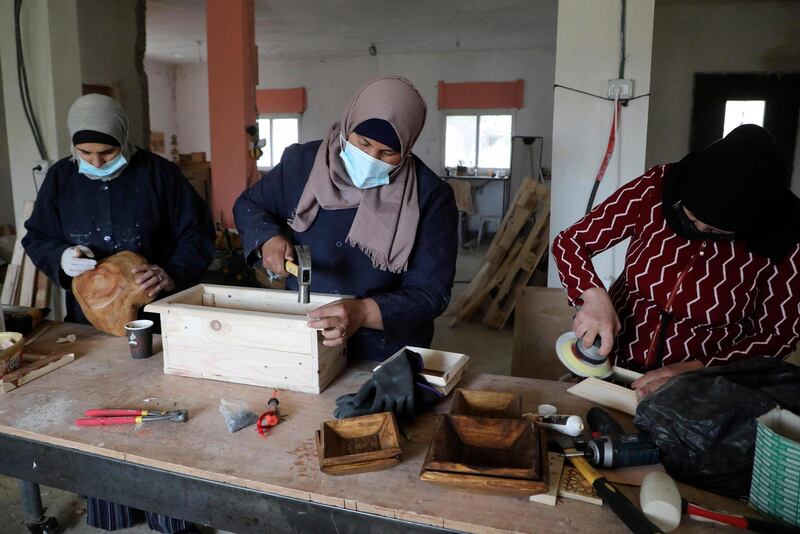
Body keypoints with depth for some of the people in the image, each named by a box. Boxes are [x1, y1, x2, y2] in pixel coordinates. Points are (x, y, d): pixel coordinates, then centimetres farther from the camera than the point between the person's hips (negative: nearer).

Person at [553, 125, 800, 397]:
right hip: (615, 361, 0)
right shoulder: (656, 188, -14)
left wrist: (693, 370, -20)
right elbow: (569, 242, -9)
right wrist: (593, 295, -28)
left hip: (707, 381, 1)